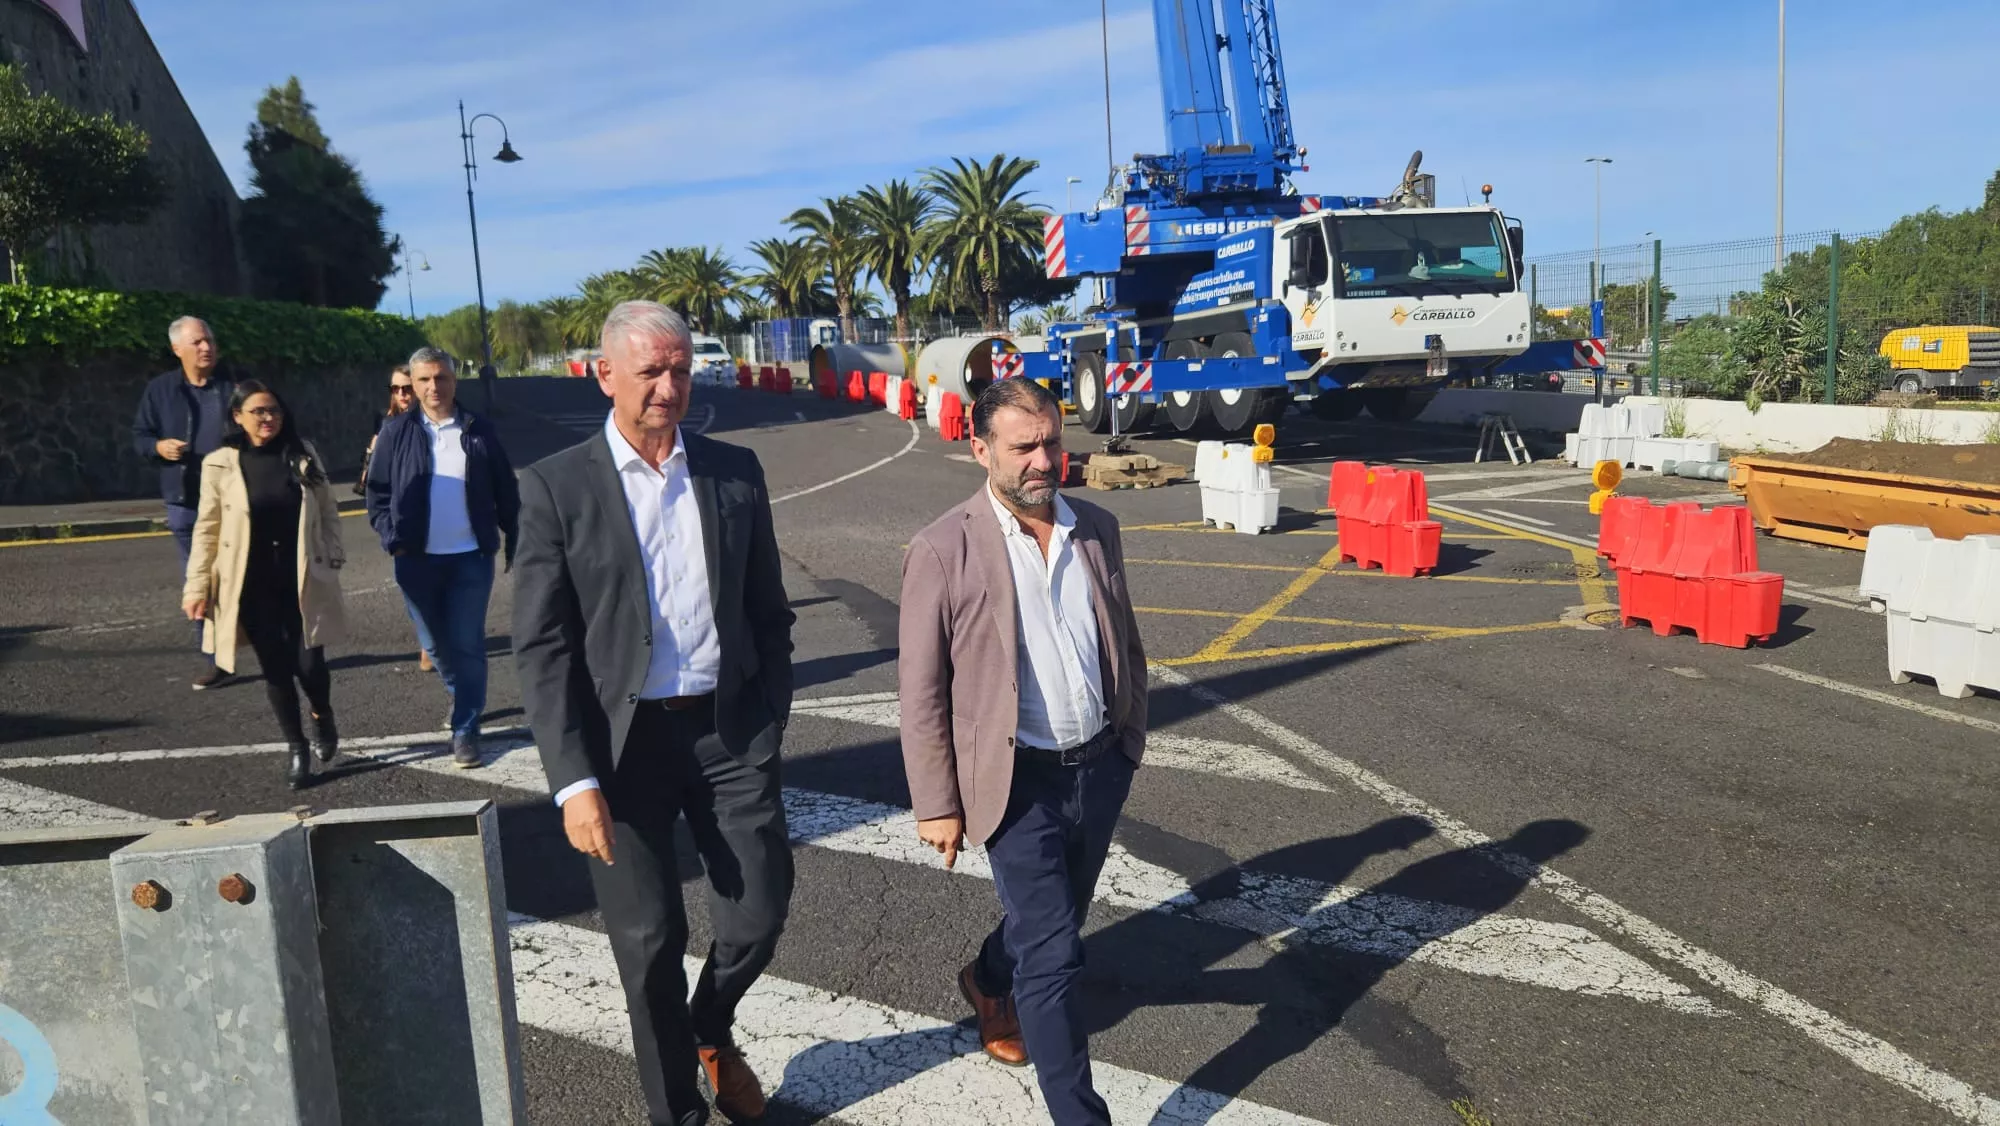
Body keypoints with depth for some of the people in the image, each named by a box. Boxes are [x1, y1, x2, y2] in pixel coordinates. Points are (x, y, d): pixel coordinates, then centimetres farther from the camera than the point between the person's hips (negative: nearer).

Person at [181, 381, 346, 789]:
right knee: (276, 668, 6)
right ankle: (298, 749, 22)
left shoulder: (303, 456, 0)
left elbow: (327, 511, 8)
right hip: (253, 586, 0)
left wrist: (334, 557, 3)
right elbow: (207, 530, -1)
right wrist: (197, 586, -4)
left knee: (309, 664, -1)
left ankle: (323, 717, 32)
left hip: (302, 581, 1)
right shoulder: (220, 465, -5)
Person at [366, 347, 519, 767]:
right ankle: (462, 698, 40)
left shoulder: (479, 430, 1)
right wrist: (392, 539, -8)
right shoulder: (396, 432, 1)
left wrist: (514, 544, 4)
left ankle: (465, 728, 5)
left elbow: (506, 492, 5)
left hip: (471, 557, -2)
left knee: (467, 644, -2)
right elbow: (377, 491, 4)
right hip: (417, 559, 2)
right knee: (436, 642, 16)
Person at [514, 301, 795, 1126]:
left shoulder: (735, 471, 4)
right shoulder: (557, 486, -5)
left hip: (730, 729, 2)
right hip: (622, 743, -2)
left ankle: (711, 1031, 39)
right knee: (649, 942, 8)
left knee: (759, 912, 6)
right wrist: (574, 782, -13)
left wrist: (771, 726, 5)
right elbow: (541, 649, -7)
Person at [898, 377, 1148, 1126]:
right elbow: (921, 693, -10)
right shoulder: (943, 552, -14)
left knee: (1056, 921, 24)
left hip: (1100, 766, 6)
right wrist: (937, 805, -9)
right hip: (1019, 780, -6)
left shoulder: (1097, 530, 1)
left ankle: (989, 981, 56)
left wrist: (1133, 738, 15)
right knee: (1054, 952, -2)